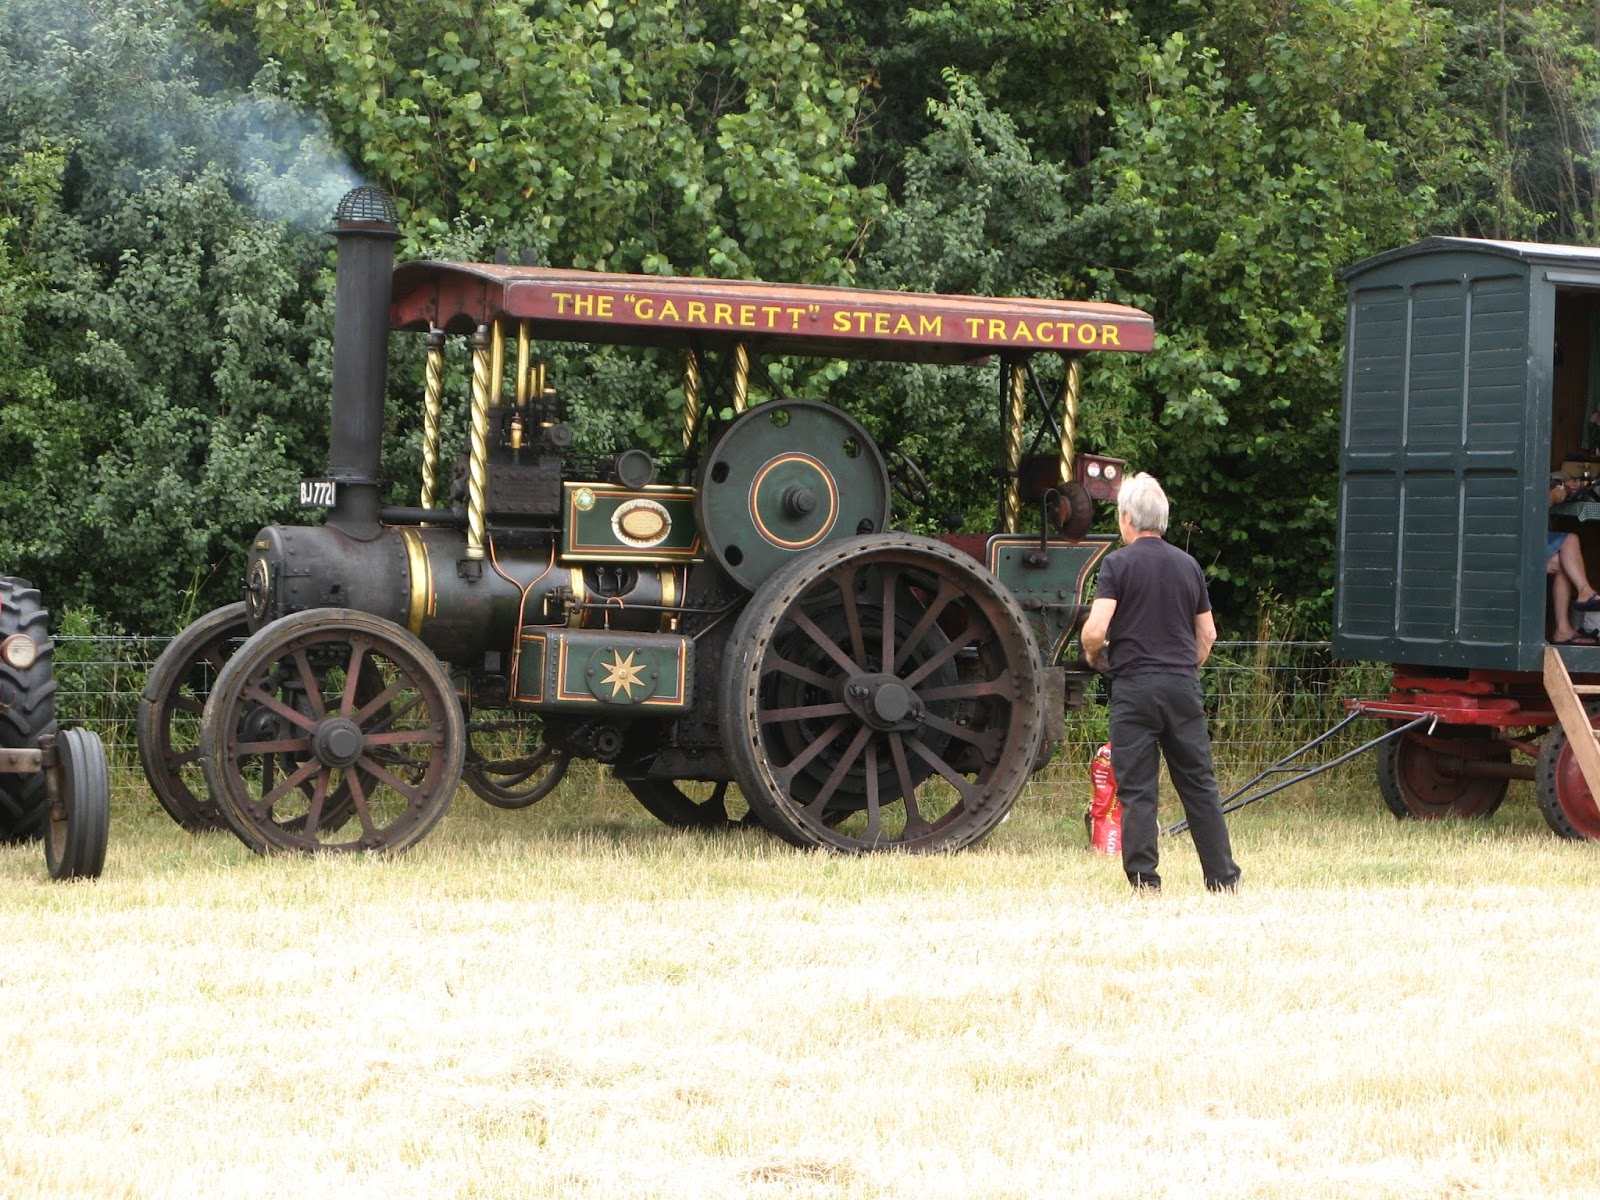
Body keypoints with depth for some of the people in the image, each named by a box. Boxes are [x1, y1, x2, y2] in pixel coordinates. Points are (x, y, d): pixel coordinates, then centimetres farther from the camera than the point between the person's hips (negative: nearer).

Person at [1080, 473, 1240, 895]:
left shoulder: (1119, 564, -6)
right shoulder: (1188, 565, 10)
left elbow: (1095, 630, -15)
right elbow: (1207, 633, 15)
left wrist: (1093, 655, 6)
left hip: (1134, 686, -4)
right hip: (1184, 686, 4)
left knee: (1137, 790, 0)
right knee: (1199, 784, 10)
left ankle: (1144, 882, -1)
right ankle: (1223, 877, 12)